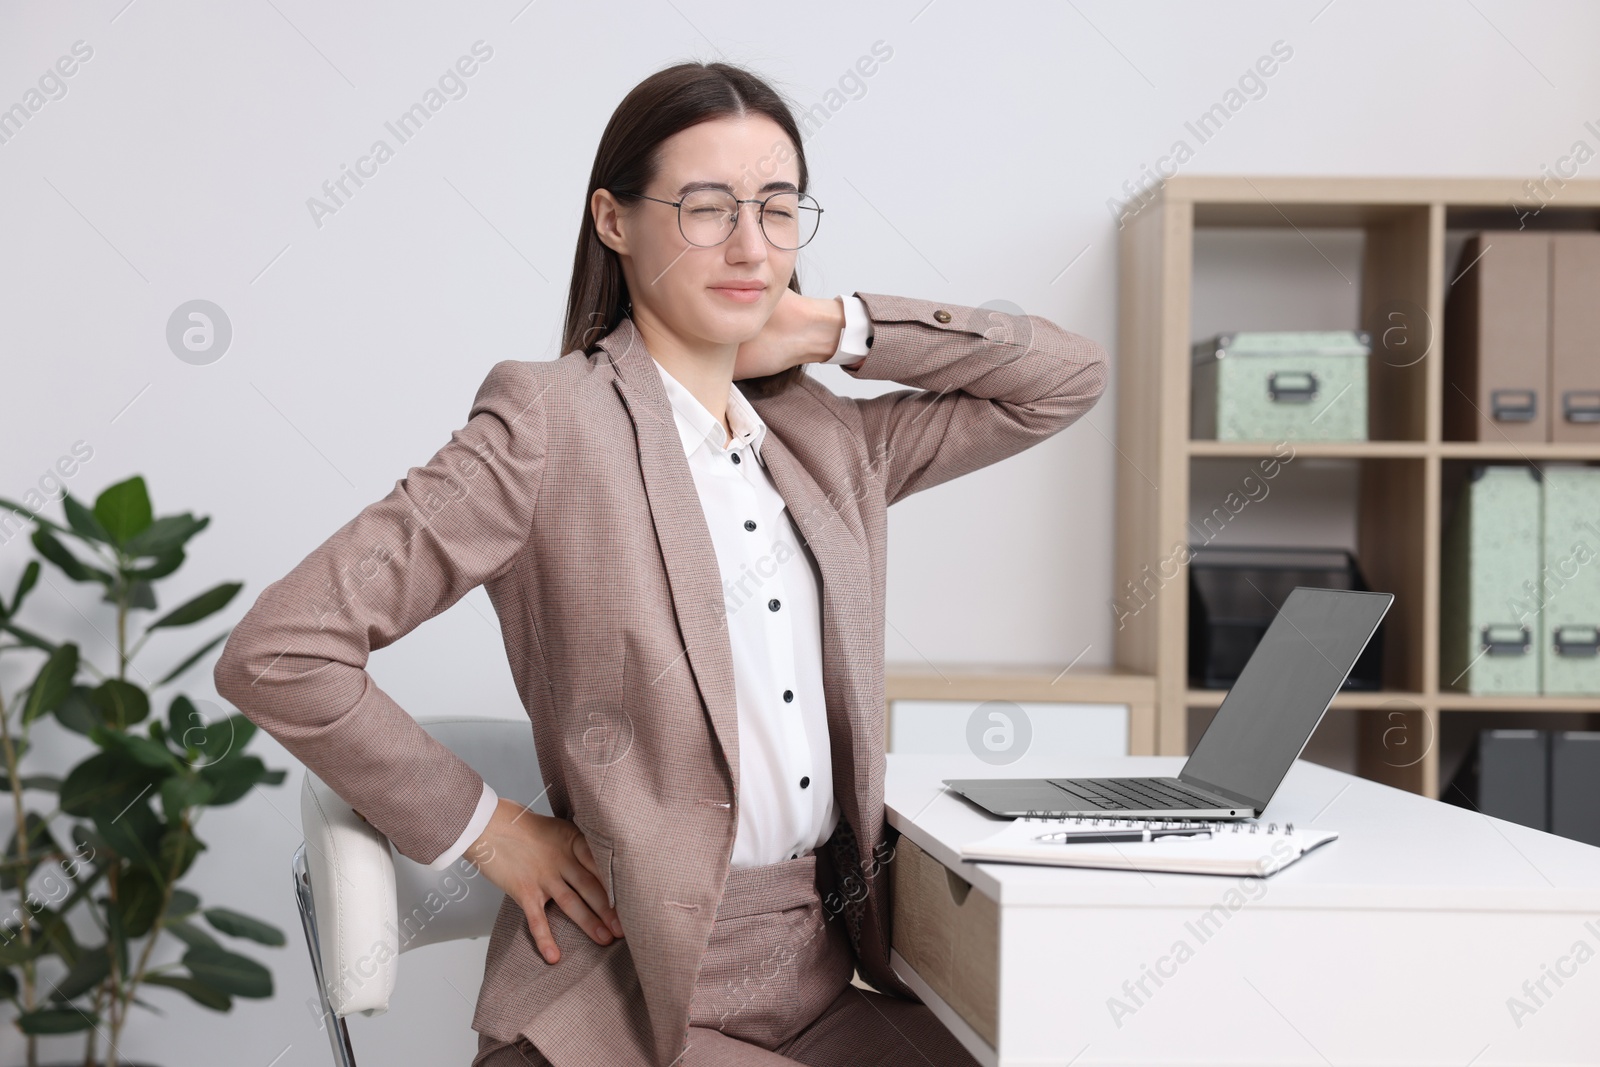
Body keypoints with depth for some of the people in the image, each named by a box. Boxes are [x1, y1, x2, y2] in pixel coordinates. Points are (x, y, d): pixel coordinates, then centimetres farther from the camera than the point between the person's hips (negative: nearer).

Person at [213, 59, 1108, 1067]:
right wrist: (486, 831, -7)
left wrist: (836, 329, 7)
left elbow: (1068, 376, 16)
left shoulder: (824, 441, 11)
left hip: (827, 983, 7)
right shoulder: (548, 419, -8)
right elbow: (277, 653, -13)